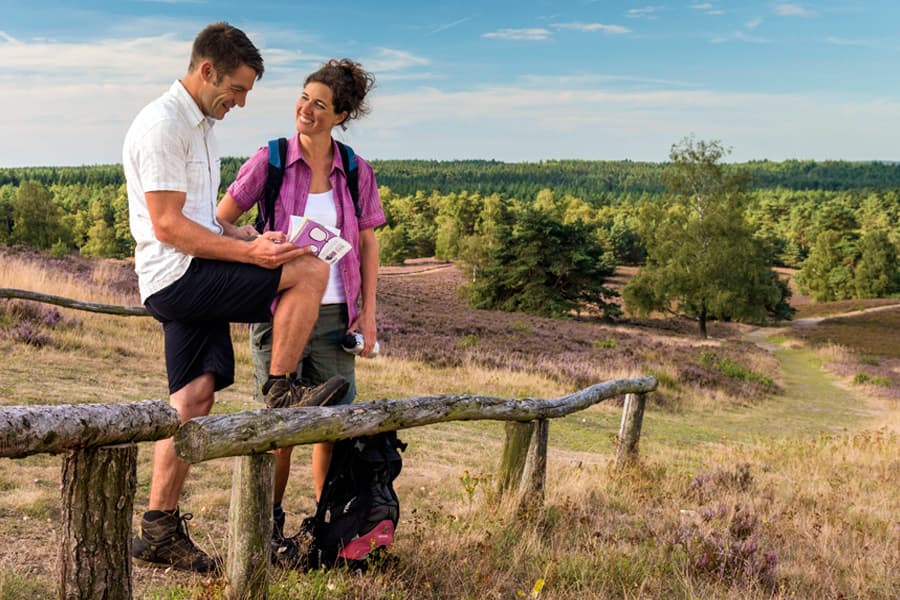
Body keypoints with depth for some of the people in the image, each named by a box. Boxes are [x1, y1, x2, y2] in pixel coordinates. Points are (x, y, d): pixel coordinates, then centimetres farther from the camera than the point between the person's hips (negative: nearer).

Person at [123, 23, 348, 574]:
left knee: (195, 397, 6)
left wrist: (239, 234, 8)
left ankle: (160, 532, 11)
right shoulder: (162, 125, -12)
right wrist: (248, 252, -21)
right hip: (176, 277, -10)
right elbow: (168, 226, -18)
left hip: (194, 281, 10)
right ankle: (283, 394, -6)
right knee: (311, 271, -16)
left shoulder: (201, 125, 21)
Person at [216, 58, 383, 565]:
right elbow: (221, 222, 3)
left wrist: (368, 311, 4)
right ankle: (270, 527, 18)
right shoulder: (271, 160, -3)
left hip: (335, 314, 2)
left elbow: (367, 244, 9)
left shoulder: (356, 171, 3)